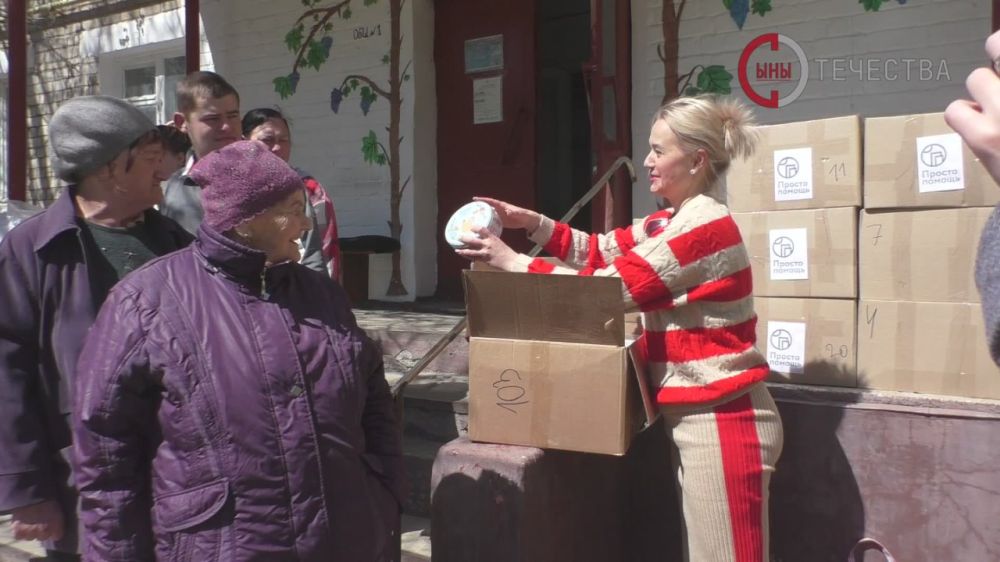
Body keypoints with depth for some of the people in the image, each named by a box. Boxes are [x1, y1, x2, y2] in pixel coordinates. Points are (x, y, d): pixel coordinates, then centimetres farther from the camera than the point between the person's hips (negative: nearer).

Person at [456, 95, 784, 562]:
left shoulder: (704, 224, -18)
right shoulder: (672, 223, 13)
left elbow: (606, 287, -19)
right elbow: (600, 251, 11)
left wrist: (514, 262, -15)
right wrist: (532, 223, -2)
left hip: (722, 420, -10)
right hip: (695, 415, 10)